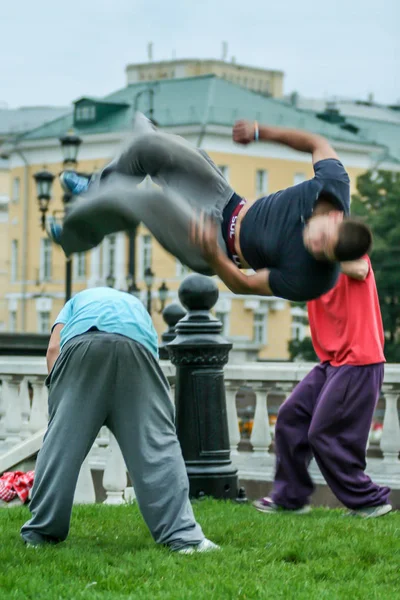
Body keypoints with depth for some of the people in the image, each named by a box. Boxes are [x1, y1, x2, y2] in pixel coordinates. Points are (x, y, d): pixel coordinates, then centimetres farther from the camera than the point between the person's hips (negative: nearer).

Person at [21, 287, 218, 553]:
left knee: (61, 442, 7)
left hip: (83, 344, -1)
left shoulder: (79, 300, 40)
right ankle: (182, 535, -5)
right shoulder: (137, 306, 45)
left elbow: (54, 348, 19)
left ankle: (40, 531, 11)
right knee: (156, 442, 2)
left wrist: (61, 397, 22)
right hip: (134, 348, 1)